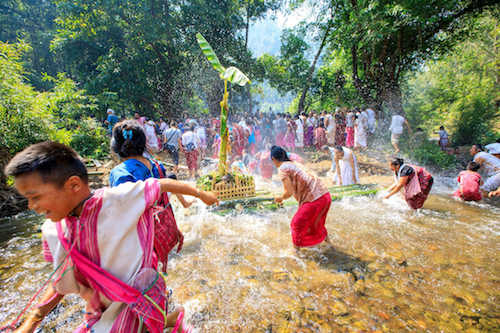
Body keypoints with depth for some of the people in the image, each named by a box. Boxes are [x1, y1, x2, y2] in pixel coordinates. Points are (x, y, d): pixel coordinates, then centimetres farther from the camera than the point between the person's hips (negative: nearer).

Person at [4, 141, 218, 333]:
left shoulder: (119, 199, -26)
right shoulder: (52, 230, -7)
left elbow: (163, 185, -15)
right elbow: (65, 282, 7)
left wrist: (201, 194, -5)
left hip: (138, 302, -5)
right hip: (101, 310, 6)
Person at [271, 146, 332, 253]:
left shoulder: (283, 168, -8)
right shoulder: (295, 164, 18)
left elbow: (289, 192, -14)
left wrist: (280, 198, 6)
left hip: (314, 200, -9)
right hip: (326, 196, 9)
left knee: (297, 224, 11)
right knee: (316, 221, 34)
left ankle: (296, 251, 26)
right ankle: (327, 240, 54)